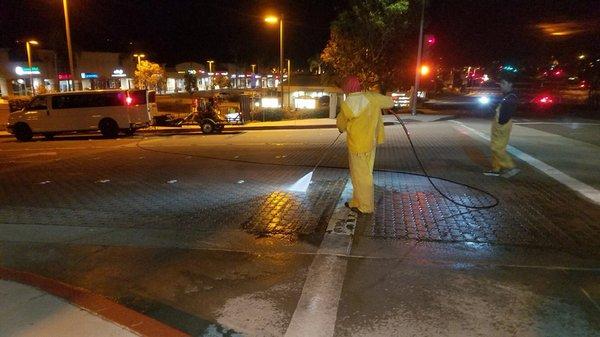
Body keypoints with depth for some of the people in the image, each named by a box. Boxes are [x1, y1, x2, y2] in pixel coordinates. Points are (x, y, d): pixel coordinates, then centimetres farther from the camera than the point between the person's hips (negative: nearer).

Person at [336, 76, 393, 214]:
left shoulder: (346, 105, -16)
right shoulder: (371, 98, -6)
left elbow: (341, 124, 0)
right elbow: (390, 102, 9)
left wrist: (342, 129, 24)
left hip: (357, 144, -6)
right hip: (370, 142, 6)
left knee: (360, 175, 6)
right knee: (364, 173, 17)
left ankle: (366, 206, 16)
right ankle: (357, 202, 29)